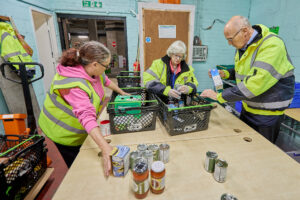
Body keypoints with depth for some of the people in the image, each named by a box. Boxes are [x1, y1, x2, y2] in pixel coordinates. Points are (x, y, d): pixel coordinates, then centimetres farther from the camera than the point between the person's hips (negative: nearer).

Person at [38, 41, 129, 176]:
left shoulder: (90, 70, -11)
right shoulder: (74, 85, -37)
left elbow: (105, 80, 10)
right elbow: (86, 116, -47)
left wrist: (121, 93, 18)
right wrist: (105, 148, -53)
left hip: (76, 128, 7)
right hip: (63, 132, -7)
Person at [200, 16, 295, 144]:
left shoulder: (272, 45, -23)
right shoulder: (243, 46, 3)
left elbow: (255, 82, -32)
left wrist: (219, 96, -29)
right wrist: (225, 74, -2)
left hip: (266, 113, -7)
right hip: (247, 108, 8)